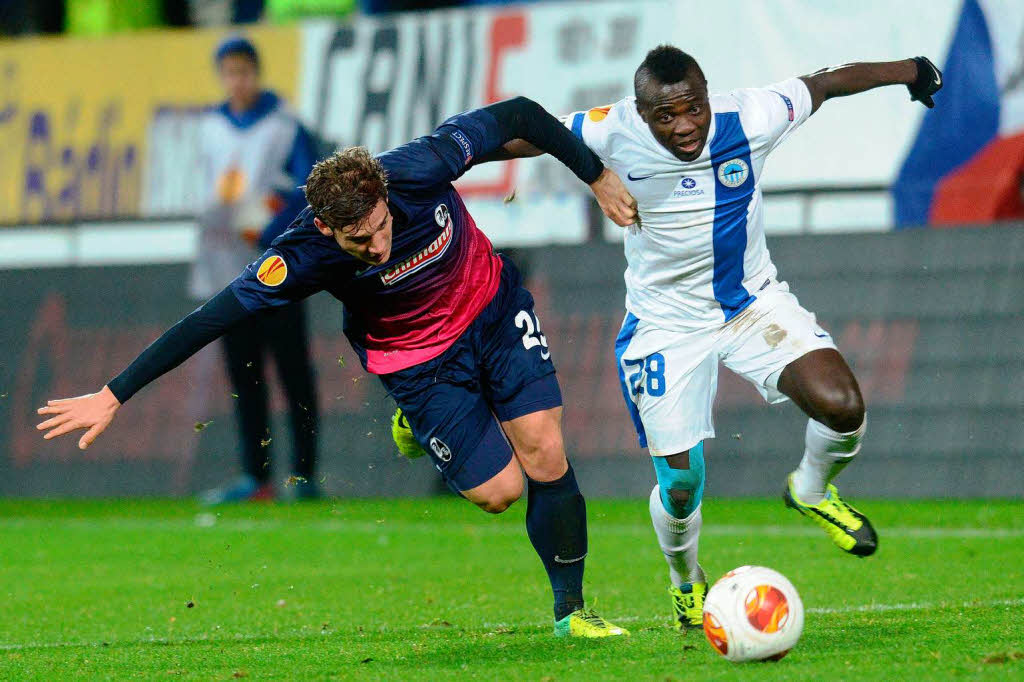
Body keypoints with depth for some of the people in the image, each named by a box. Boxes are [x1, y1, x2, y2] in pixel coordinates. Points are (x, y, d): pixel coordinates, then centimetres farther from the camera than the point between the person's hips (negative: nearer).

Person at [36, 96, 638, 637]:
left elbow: (519, 116, -18)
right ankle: (418, 421, 25)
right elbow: (213, 319, -29)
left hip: (494, 308, 2)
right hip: (417, 362, -2)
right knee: (497, 491, -7)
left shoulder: (419, 169, -32)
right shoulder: (303, 255, -33)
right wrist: (115, 395, -28)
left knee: (544, 453, -9)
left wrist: (598, 177, -11)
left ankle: (570, 609, 12)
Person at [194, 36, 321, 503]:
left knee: (293, 372, -5)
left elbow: (312, 192, -7)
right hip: (226, 270, 6)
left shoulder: (285, 126, -3)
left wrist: (267, 236, -17)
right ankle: (255, 477, 8)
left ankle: (304, 476, -4)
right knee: (243, 375, 5)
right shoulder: (211, 127, 14)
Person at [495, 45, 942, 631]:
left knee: (843, 408, -21)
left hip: (754, 301, 1)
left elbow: (825, 84, -3)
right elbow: (525, 133, -6)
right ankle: (686, 582, 30)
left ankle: (811, 490, 15)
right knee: (681, 482, -5)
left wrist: (908, 71, 9)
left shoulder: (750, 119, -19)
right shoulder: (612, 134, -22)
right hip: (666, 322, -1)